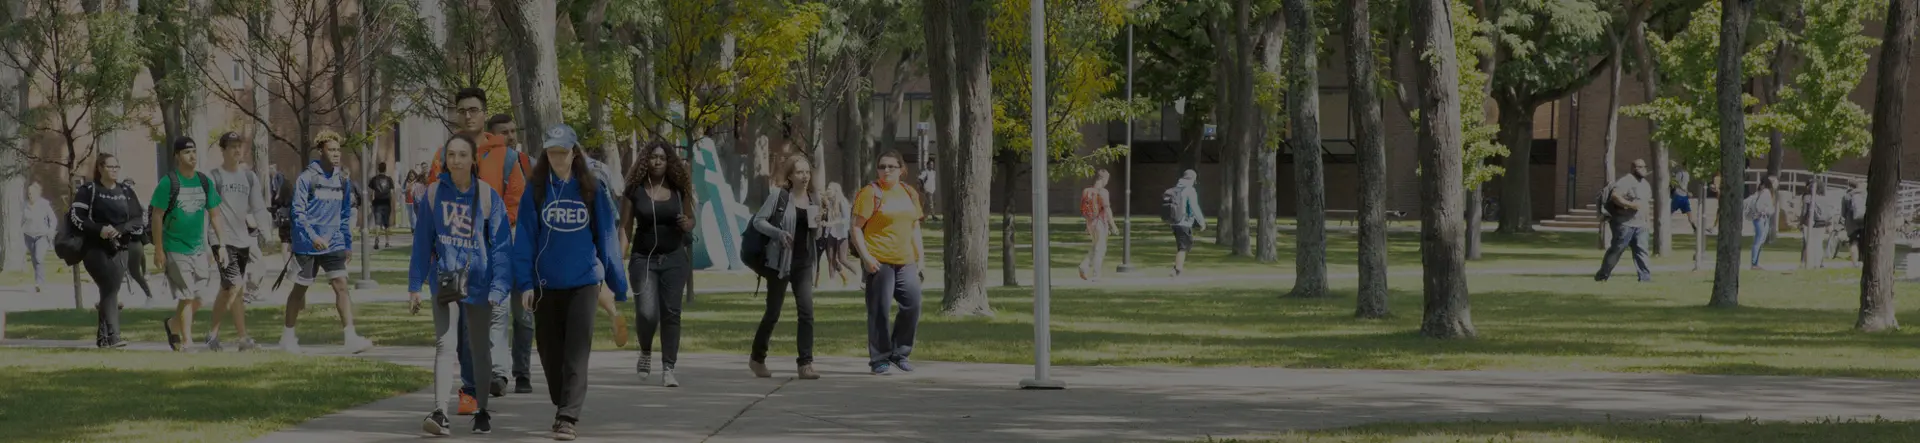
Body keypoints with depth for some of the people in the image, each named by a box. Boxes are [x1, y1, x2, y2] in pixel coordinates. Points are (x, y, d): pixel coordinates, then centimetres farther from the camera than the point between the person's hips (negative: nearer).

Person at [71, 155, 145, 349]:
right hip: (96, 249, -4)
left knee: (111, 290, 6)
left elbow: (140, 219, 7)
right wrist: (100, 229, -19)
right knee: (109, 289, -16)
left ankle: (102, 336, 17)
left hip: (119, 249, 4)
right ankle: (112, 335, -20)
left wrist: (119, 230, -10)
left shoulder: (126, 191, 11)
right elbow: (76, 216, -7)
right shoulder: (88, 190, 0)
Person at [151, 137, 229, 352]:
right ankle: (186, 340, -1)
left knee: (198, 297, 6)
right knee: (186, 296, -9)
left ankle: (173, 324, 30)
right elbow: (157, 216, -6)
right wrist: (158, 249, -9)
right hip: (175, 249, -5)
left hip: (199, 248, 5)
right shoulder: (168, 183, -8)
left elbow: (215, 215, 14)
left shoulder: (205, 182, 8)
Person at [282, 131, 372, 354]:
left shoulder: (343, 179, 8)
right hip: (307, 245, -4)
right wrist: (313, 237, -26)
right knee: (300, 288, 8)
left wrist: (347, 244, 17)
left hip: (334, 244, 4)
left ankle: (351, 337, -17)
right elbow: (298, 212, -14)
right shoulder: (307, 178, -9)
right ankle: (288, 335, 24)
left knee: (341, 285, -10)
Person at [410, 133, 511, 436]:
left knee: (479, 348, 13)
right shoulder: (434, 194, 0)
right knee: (444, 345, -13)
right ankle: (440, 413, -20)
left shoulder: (488, 197, -5)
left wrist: (499, 287, -14)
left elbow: (501, 246, -6)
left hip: (479, 281, 0)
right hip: (444, 280, 0)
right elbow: (422, 241, 3)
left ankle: (482, 412, 28)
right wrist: (415, 285, 2)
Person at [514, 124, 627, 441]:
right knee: (550, 351, 10)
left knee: (576, 352, -10)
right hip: (546, 282, 2)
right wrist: (525, 282, -7)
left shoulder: (591, 190, 2)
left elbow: (606, 237, 6)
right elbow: (525, 237, 0)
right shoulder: (536, 189, 2)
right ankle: (563, 408, 29)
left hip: (584, 281, -2)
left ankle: (568, 418, -13)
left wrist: (617, 284, 7)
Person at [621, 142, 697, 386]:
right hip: (644, 258, -2)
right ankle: (645, 352, 17)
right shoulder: (635, 191, -2)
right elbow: (625, 227, -1)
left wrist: (687, 224, -10)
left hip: (673, 258, 2)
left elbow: (691, 220, 14)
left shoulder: (678, 190, 4)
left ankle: (668, 368, 5)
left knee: (671, 313, -1)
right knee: (647, 313, -13)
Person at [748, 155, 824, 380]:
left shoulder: (814, 199, 9)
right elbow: (758, 220, -5)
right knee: (773, 313, 4)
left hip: (804, 263, 4)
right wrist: (778, 233, -20)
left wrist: (818, 226, -5)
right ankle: (757, 358, 23)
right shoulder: (779, 196, -6)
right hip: (780, 261, -4)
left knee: (806, 312, -8)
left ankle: (805, 364, -7)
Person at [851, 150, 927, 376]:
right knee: (879, 310, -2)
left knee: (912, 304, 0)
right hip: (879, 261, -5)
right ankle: (879, 359, 6)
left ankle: (899, 352, 15)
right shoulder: (871, 193, -4)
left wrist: (921, 258, 15)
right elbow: (856, 227, -7)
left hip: (905, 261, 5)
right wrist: (866, 257, -15)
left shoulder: (909, 194, 14)